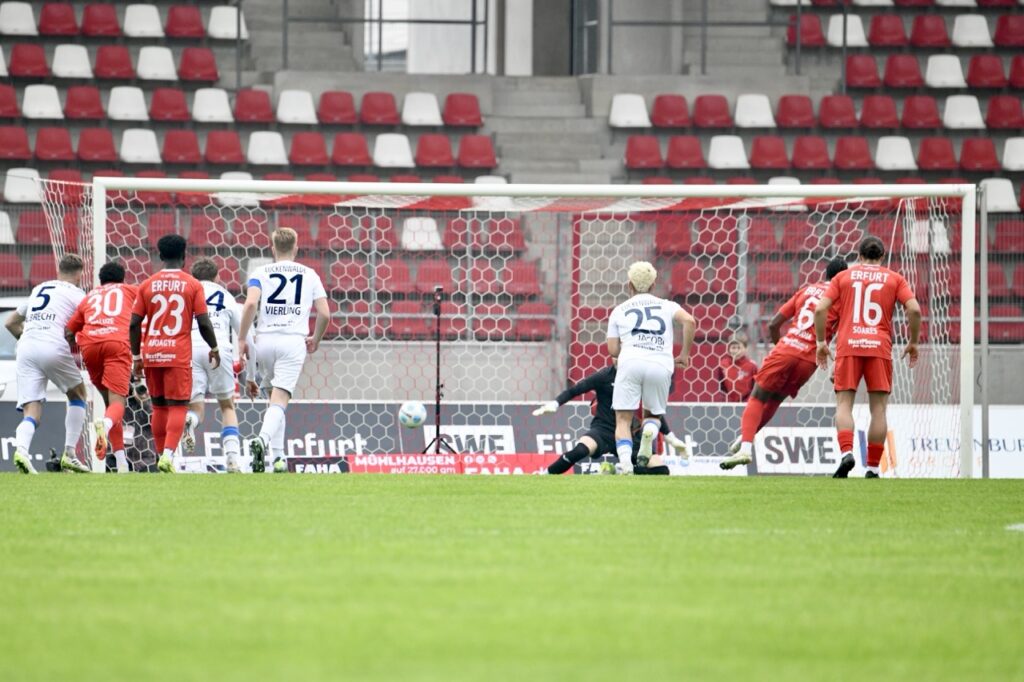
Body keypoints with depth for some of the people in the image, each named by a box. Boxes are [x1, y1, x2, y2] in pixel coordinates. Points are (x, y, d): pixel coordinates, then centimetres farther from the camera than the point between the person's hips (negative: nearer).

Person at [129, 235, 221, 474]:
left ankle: (162, 455, 17)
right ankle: (168, 455, -20)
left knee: (159, 407, 14)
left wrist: (136, 357, 10)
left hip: (151, 354, 3)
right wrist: (214, 349, 11)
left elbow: (134, 324, 2)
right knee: (177, 407, -3)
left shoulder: (147, 285, 4)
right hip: (179, 354, -3)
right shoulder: (192, 285, -1)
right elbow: (204, 323, -5)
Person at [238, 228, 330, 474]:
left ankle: (278, 456, 15)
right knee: (280, 401, -10)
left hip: (265, 340, 1)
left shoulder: (260, 273, 7)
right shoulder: (310, 275, 11)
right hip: (294, 341, -1)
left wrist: (242, 338, -4)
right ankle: (263, 439, -37)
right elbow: (324, 314, 6)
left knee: (274, 398, 18)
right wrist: (315, 339, 23)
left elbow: (251, 303, -10)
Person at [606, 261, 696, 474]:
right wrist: (684, 354, 11)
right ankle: (649, 432, -14)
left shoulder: (619, 310, 21)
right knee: (653, 414, 21)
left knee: (623, 419, 0)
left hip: (630, 363, -1)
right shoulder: (667, 306, 21)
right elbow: (689, 321, 1)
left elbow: (613, 350, 13)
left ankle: (625, 464, -25)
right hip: (661, 366, 1)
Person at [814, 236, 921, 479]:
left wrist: (821, 341, 11)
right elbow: (914, 309, -1)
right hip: (879, 348, 0)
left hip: (848, 345, 0)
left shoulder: (843, 276, 13)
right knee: (878, 409, 4)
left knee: (844, 403, 1)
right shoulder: (894, 278, 11)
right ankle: (873, 467, 1)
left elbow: (820, 309, 2)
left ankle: (846, 452, -23)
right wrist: (913, 342, 10)